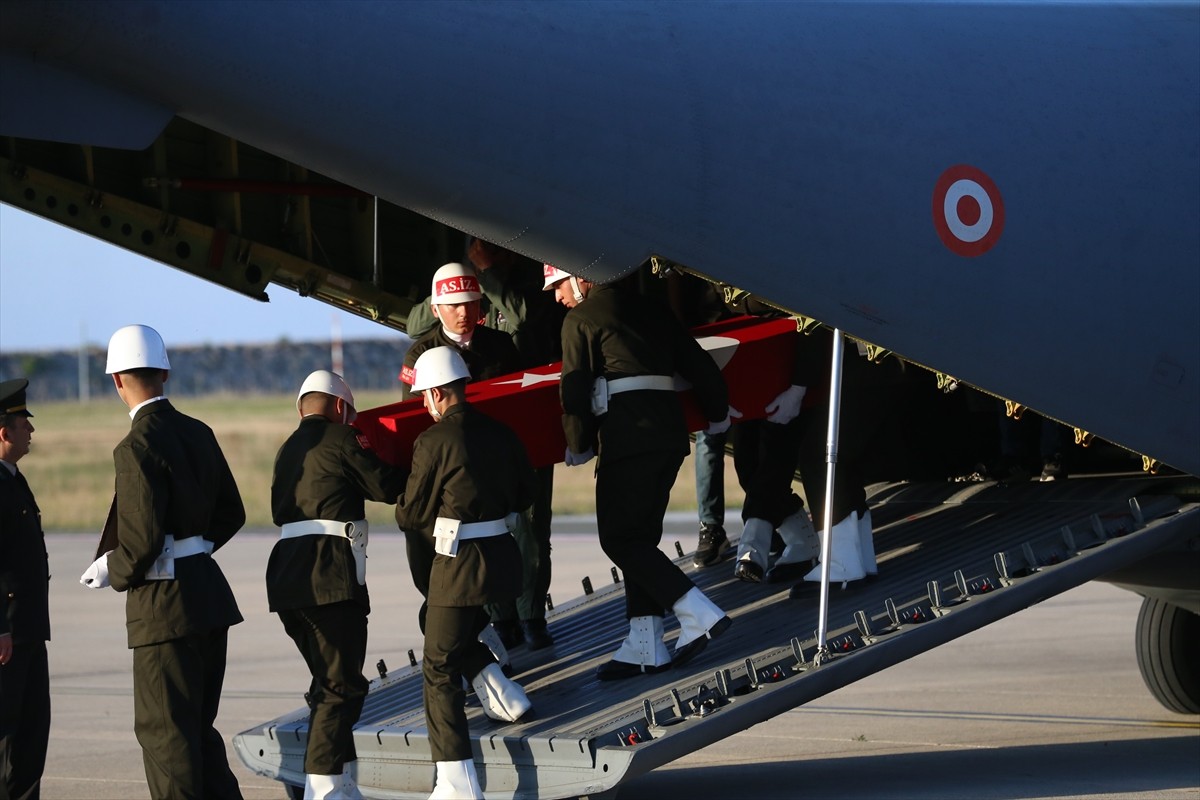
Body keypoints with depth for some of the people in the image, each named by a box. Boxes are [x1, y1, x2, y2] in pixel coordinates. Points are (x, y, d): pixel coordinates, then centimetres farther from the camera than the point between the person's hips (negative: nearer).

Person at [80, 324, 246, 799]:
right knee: (197, 726, 17)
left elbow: (142, 540, -20)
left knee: (164, 730, 0)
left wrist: (111, 573, -3)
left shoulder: (137, 448, -17)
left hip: (165, 601, -8)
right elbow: (231, 513, 15)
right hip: (209, 594, 8)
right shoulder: (198, 434, 8)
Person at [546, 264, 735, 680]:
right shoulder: (647, 309, 20)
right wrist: (717, 414, 36)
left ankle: (700, 614, -13)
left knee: (619, 539, -3)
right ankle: (644, 645, 6)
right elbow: (700, 364, 21)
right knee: (640, 536, 11)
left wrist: (577, 446, 10)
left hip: (627, 438, -8)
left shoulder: (580, 320, 0)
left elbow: (575, 390, -2)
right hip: (670, 433, 8)